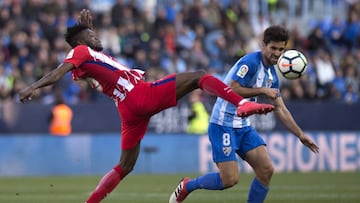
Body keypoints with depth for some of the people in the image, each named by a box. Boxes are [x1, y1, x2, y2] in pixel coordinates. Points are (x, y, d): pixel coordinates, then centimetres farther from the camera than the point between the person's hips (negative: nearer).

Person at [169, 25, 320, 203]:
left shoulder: (272, 75, 11)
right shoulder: (250, 62, -16)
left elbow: (280, 110, 18)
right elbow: (232, 89, -25)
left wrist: (301, 135, 15)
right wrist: (262, 91, -18)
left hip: (243, 126, 8)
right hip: (223, 126, -8)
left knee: (266, 170, -6)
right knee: (230, 179, -11)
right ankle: (186, 186, 12)